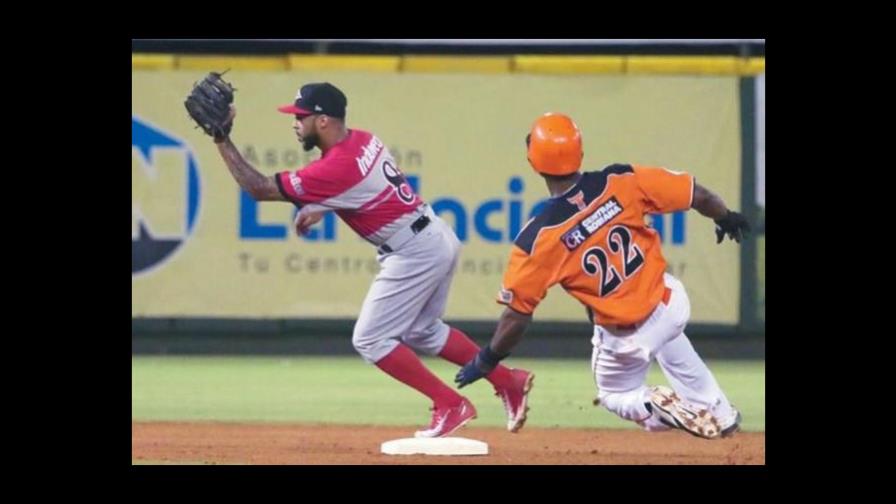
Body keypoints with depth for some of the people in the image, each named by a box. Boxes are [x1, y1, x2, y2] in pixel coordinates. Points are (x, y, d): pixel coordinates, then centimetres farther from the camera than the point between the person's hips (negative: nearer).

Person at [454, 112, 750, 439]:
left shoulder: (538, 238, -22)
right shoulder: (619, 182, -16)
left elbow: (518, 312, -18)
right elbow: (695, 194, -8)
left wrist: (487, 360, -2)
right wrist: (725, 218, 14)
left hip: (625, 338, -4)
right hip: (670, 303, 4)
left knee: (615, 394, 28)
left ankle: (664, 410, -4)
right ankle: (720, 415, 45)